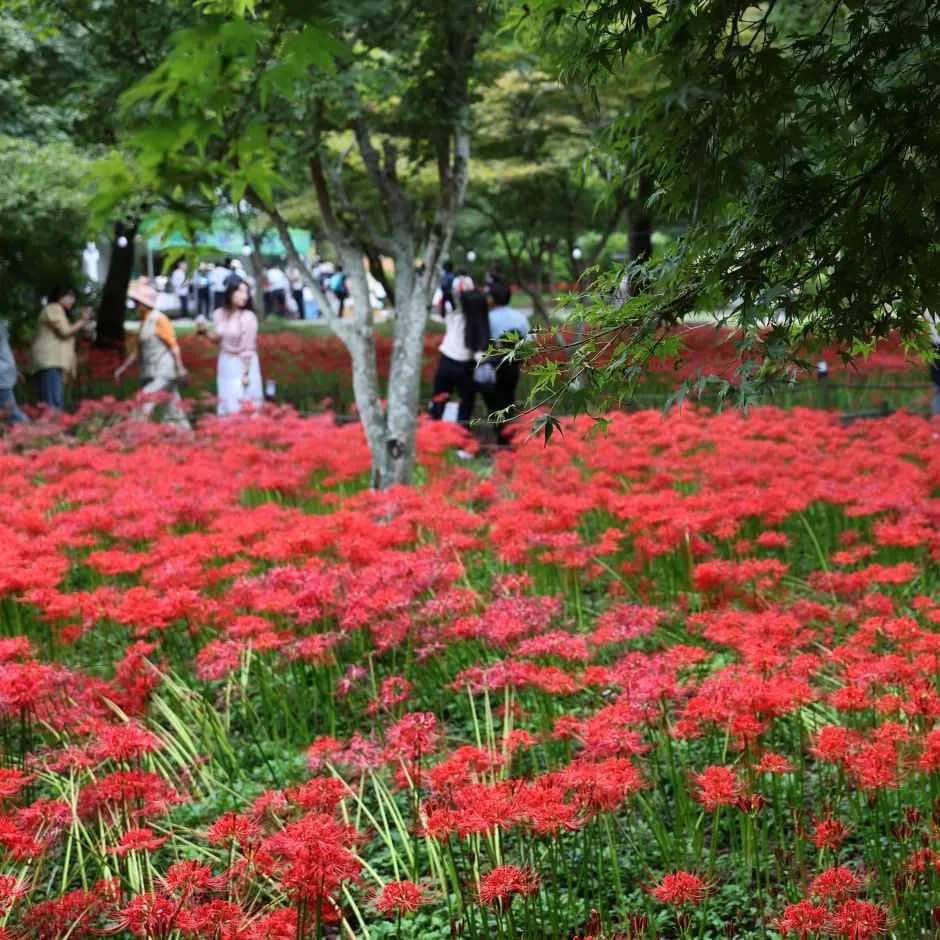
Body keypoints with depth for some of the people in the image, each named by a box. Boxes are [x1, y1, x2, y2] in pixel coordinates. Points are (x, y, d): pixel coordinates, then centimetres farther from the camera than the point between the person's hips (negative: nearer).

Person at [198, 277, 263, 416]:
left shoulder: (248, 317, -17)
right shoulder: (219, 314, -2)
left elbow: (249, 348, -14)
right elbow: (216, 338, 10)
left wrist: (246, 373, -13)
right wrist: (205, 331, -9)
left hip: (244, 364, -5)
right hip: (225, 363, 5)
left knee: (244, 402, -2)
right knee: (227, 402, 12)